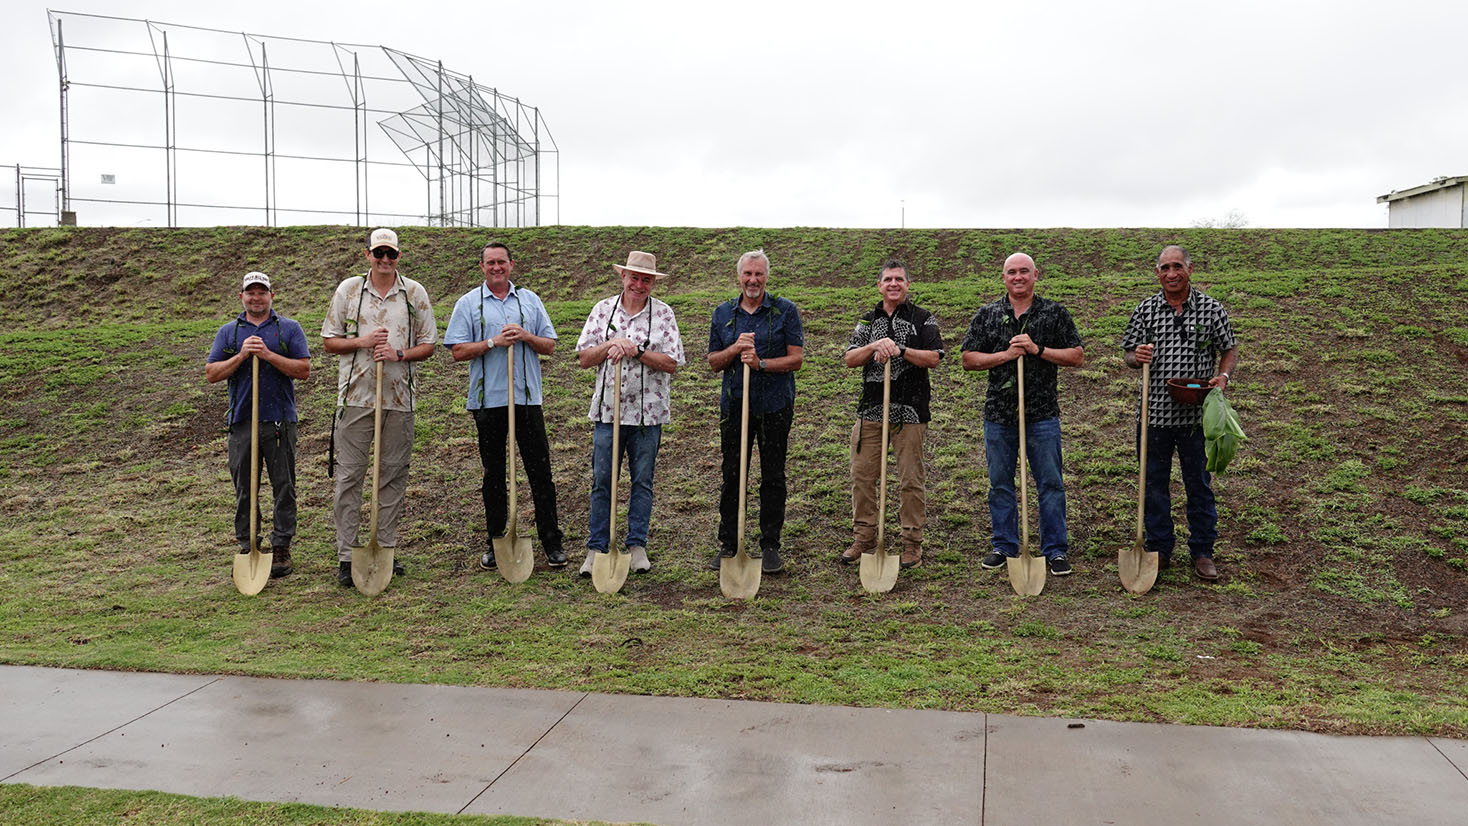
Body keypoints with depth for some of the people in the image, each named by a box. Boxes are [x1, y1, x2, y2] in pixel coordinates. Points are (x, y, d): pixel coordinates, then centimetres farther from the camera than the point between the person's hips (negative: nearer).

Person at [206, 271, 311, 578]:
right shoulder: (228, 332, 13)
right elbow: (211, 373, 5)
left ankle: (281, 547, 9)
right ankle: (247, 547, 16)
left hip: (280, 420, -2)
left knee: (284, 486, 1)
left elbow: (304, 369, -2)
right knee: (245, 488, 6)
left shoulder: (289, 329, 8)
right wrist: (241, 355, -9)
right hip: (242, 421, 2)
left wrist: (269, 355, -13)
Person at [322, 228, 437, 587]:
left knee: (394, 474, 6)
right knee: (349, 474, -2)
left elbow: (428, 344, 7)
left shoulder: (415, 293, 6)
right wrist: (362, 342, -9)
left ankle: (386, 549, 16)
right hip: (356, 395, -1)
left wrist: (398, 353, -11)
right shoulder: (348, 289, 6)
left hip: (399, 396, 1)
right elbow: (329, 341, 8)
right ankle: (346, 556, 3)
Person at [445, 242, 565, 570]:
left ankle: (552, 543, 6)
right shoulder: (468, 303, 6)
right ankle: (495, 543, 17)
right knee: (493, 474, 7)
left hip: (527, 397, 1)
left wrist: (526, 336, -9)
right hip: (488, 399, -1)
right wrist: (493, 342, -14)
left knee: (540, 471, -1)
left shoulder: (530, 300, 11)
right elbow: (458, 351, -2)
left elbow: (549, 346, 9)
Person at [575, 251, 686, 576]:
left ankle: (637, 546, 18)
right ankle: (596, 549, 12)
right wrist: (610, 345, -13)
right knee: (602, 480, 3)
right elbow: (584, 359, 4)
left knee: (642, 482, 7)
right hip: (608, 409, 1)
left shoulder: (663, 313, 2)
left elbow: (672, 363, -6)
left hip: (648, 412, -1)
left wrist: (636, 350, -16)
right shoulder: (603, 309, 7)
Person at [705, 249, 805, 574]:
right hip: (734, 404, 2)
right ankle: (728, 544, 16)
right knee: (731, 476, 5)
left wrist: (760, 363, -18)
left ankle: (771, 546, 14)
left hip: (775, 405, -2)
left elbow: (796, 359, -5)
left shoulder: (785, 311, 1)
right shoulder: (723, 313, 10)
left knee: (773, 477, 4)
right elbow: (714, 362, 10)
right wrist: (736, 348, -9)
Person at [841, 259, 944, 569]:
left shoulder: (923, 319, 6)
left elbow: (934, 358, -5)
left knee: (912, 478, 0)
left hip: (910, 410, -3)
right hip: (871, 408, 3)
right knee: (862, 474, 4)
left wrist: (900, 350, -16)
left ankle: (912, 543, 9)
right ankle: (864, 538, 16)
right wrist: (874, 346, -13)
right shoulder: (867, 321, 15)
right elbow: (850, 359, 5)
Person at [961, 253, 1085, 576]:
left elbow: (1077, 356, 1)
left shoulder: (1055, 313, 4)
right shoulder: (986, 315, 8)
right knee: (1000, 484, 8)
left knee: (1051, 483, 2)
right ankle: (1004, 547, 20)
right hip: (999, 413, 2)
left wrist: (1037, 349, -11)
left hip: (1042, 414, -1)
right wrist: (1006, 354, -10)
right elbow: (969, 359, 4)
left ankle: (1056, 550, 12)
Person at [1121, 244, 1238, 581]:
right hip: (1154, 411, 1)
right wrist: (1137, 357, -13)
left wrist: (1223, 375, -10)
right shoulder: (1145, 310, 5)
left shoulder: (1212, 309, 2)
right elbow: (1128, 354, 11)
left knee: (1199, 484, 7)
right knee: (1154, 483, 9)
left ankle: (1202, 552, 19)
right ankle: (1159, 549, 22)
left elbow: (1229, 350, 9)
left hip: (1196, 413, -1)